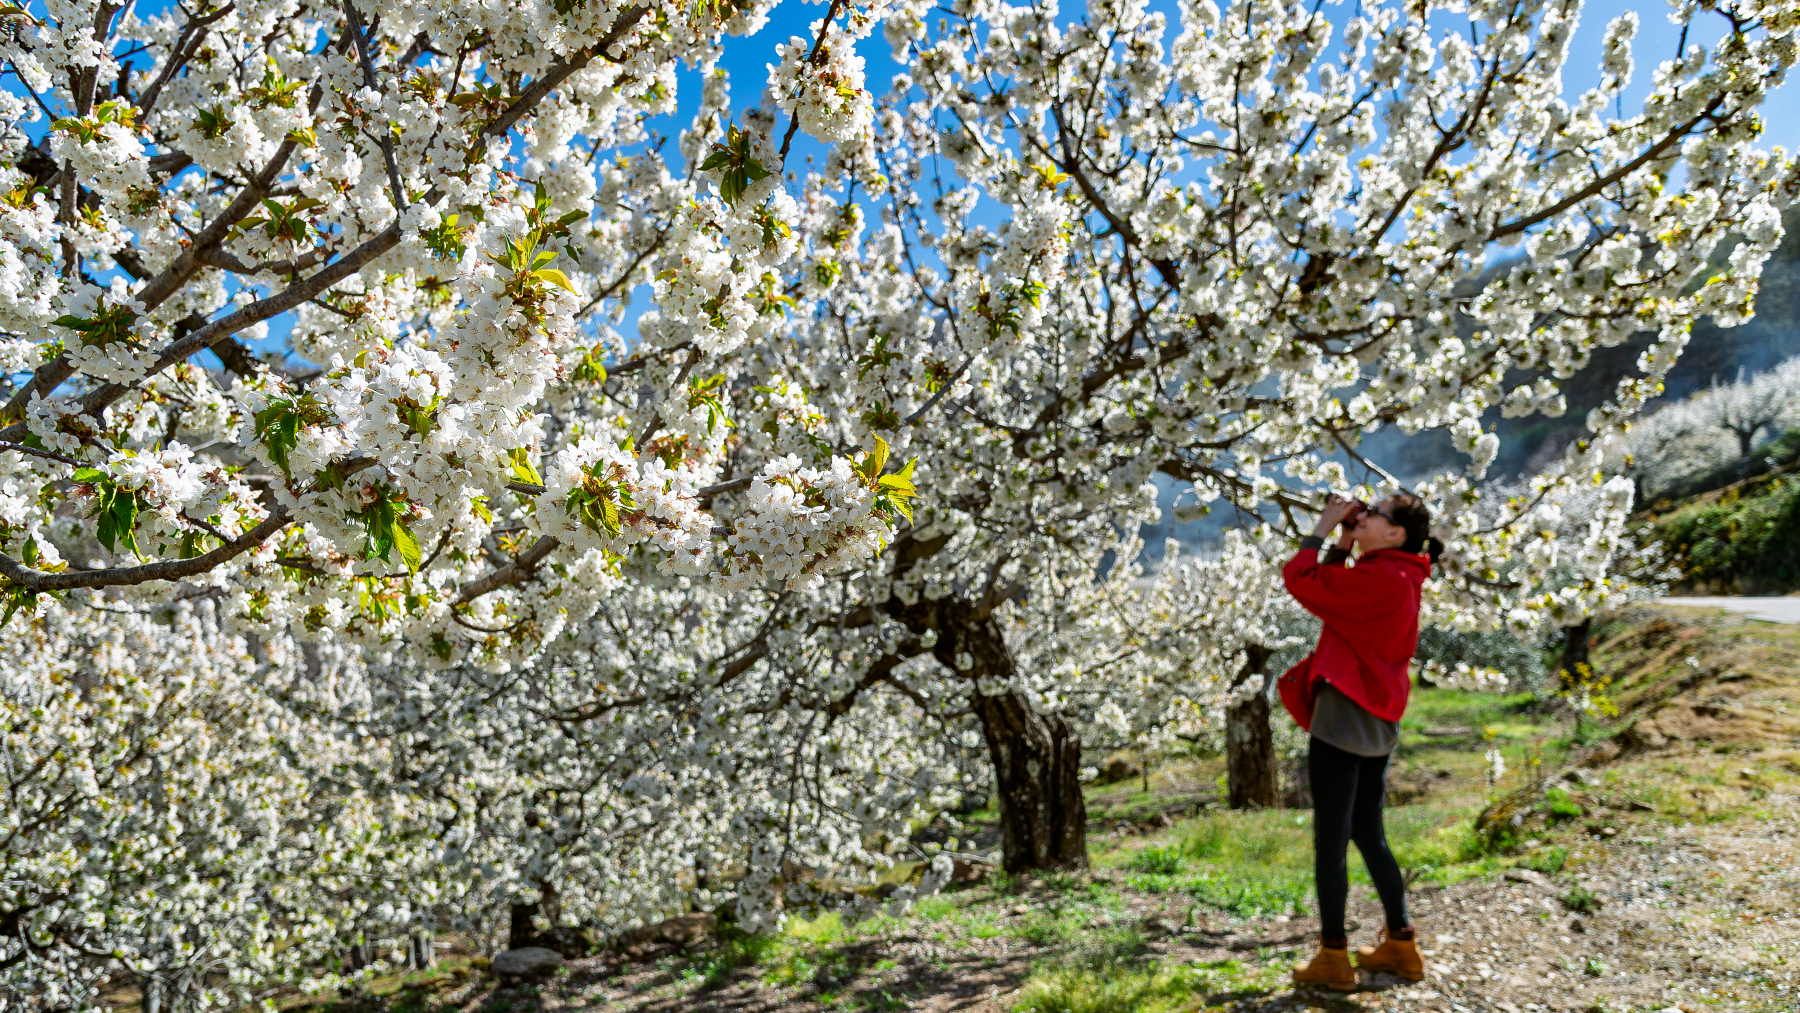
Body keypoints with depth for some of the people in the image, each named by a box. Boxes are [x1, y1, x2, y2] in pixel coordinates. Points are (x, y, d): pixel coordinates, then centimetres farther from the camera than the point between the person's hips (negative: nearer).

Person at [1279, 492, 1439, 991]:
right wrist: (1343, 542, 10)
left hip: (1342, 720, -10)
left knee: (1330, 841, 0)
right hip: (1376, 724, 10)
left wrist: (1323, 530, -9)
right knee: (1369, 836, 19)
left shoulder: (1378, 579, -18)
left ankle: (1333, 959, 8)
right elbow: (1333, 589, 20)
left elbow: (1300, 579, -20)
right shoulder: (1398, 578, 12)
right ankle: (1400, 946, 26)